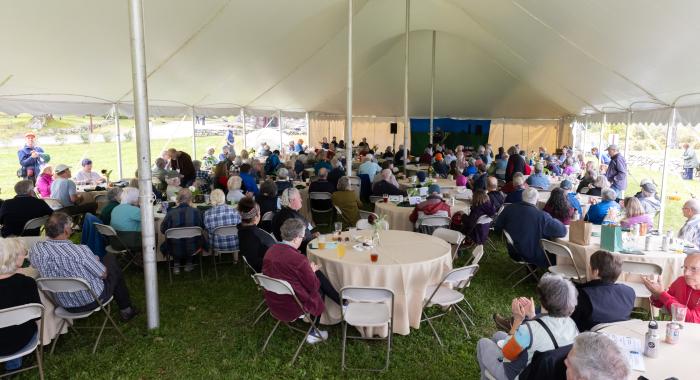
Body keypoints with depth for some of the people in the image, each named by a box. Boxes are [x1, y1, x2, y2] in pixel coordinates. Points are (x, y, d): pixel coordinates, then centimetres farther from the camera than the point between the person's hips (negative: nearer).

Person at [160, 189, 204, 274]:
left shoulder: (171, 212, -17)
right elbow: (202, 228, 0)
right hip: (192, 248, 0)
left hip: (175, 250, 1)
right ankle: (188, 263, 36)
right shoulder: (196, 212, -16)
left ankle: (177, 264, 30)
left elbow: (163, 230, -3)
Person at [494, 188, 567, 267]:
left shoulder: (509, 209, -12)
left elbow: (497, 228, 0)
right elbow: (563, 231, -19)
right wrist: (553, 221, 1)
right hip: (533, 257, -5)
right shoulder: (542, 216, -25)